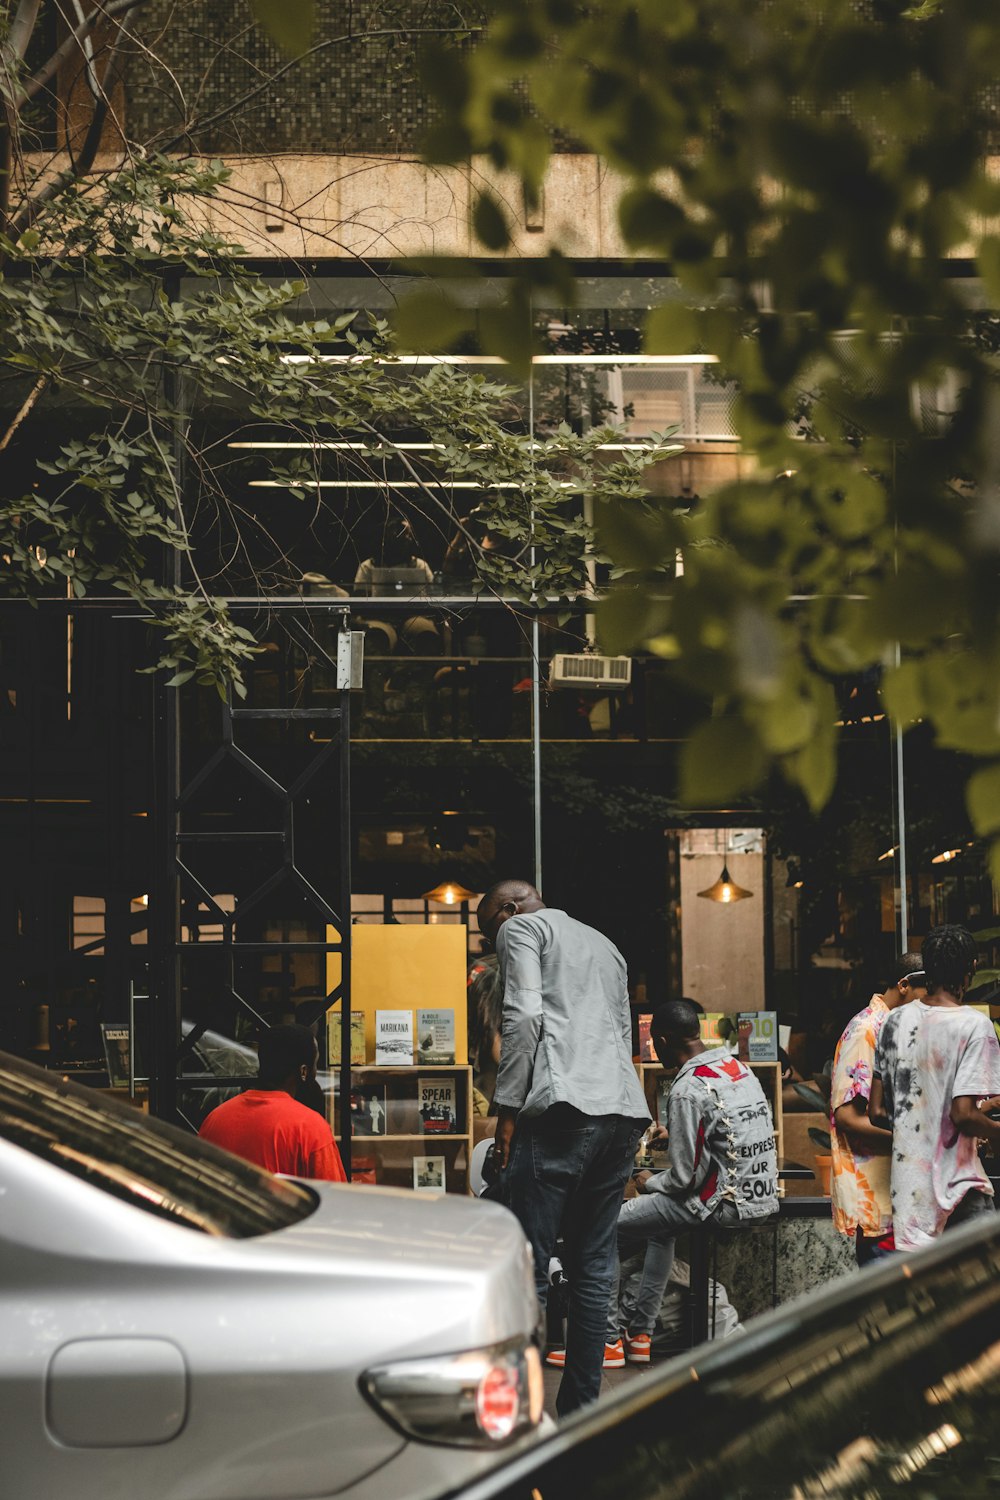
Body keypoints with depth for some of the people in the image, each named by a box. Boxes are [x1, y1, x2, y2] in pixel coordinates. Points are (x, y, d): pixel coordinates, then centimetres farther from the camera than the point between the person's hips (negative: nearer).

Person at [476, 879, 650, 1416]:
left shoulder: (521, 928, 8)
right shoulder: (604, 944, 31)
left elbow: (524, 1016, -7)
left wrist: (507, 1108, -7)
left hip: (562, 1109, -8)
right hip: (623, 1110, 8)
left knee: (528, 1268, -8)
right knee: (593, 1266, 10)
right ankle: (581, 1408, 11)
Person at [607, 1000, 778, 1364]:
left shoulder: (688, 1090, -18)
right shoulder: (739, 1067, 9)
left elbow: (683, 1177, -16)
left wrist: (649, 1183, 4)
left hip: (723, 1204, -9)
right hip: (761, 1196, 9)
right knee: (660, 1223, 33)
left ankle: (608, 1338, 8)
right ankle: (640, 1335, 29)